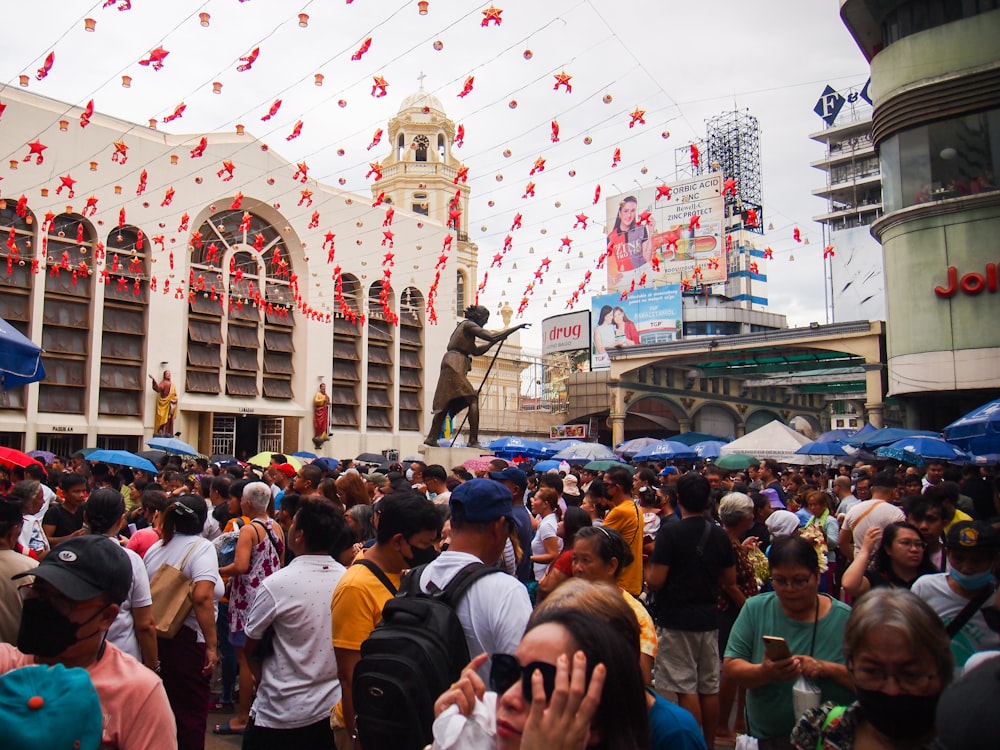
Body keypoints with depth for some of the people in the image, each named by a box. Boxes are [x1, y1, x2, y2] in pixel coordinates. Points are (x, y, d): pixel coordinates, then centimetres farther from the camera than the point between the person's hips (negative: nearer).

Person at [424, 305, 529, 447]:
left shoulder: (465, 326, 24)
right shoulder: (469, 325, -5)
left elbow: (475, 351, 27)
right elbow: (491, 336, -17)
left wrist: (494, 342, 20)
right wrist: (517, 327, -14)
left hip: (450, 367, 10)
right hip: (455, 367, -10)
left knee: (446, 404, 11)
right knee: (473, 399, -12)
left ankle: (431, 438, 12)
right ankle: (473, 440, -17)